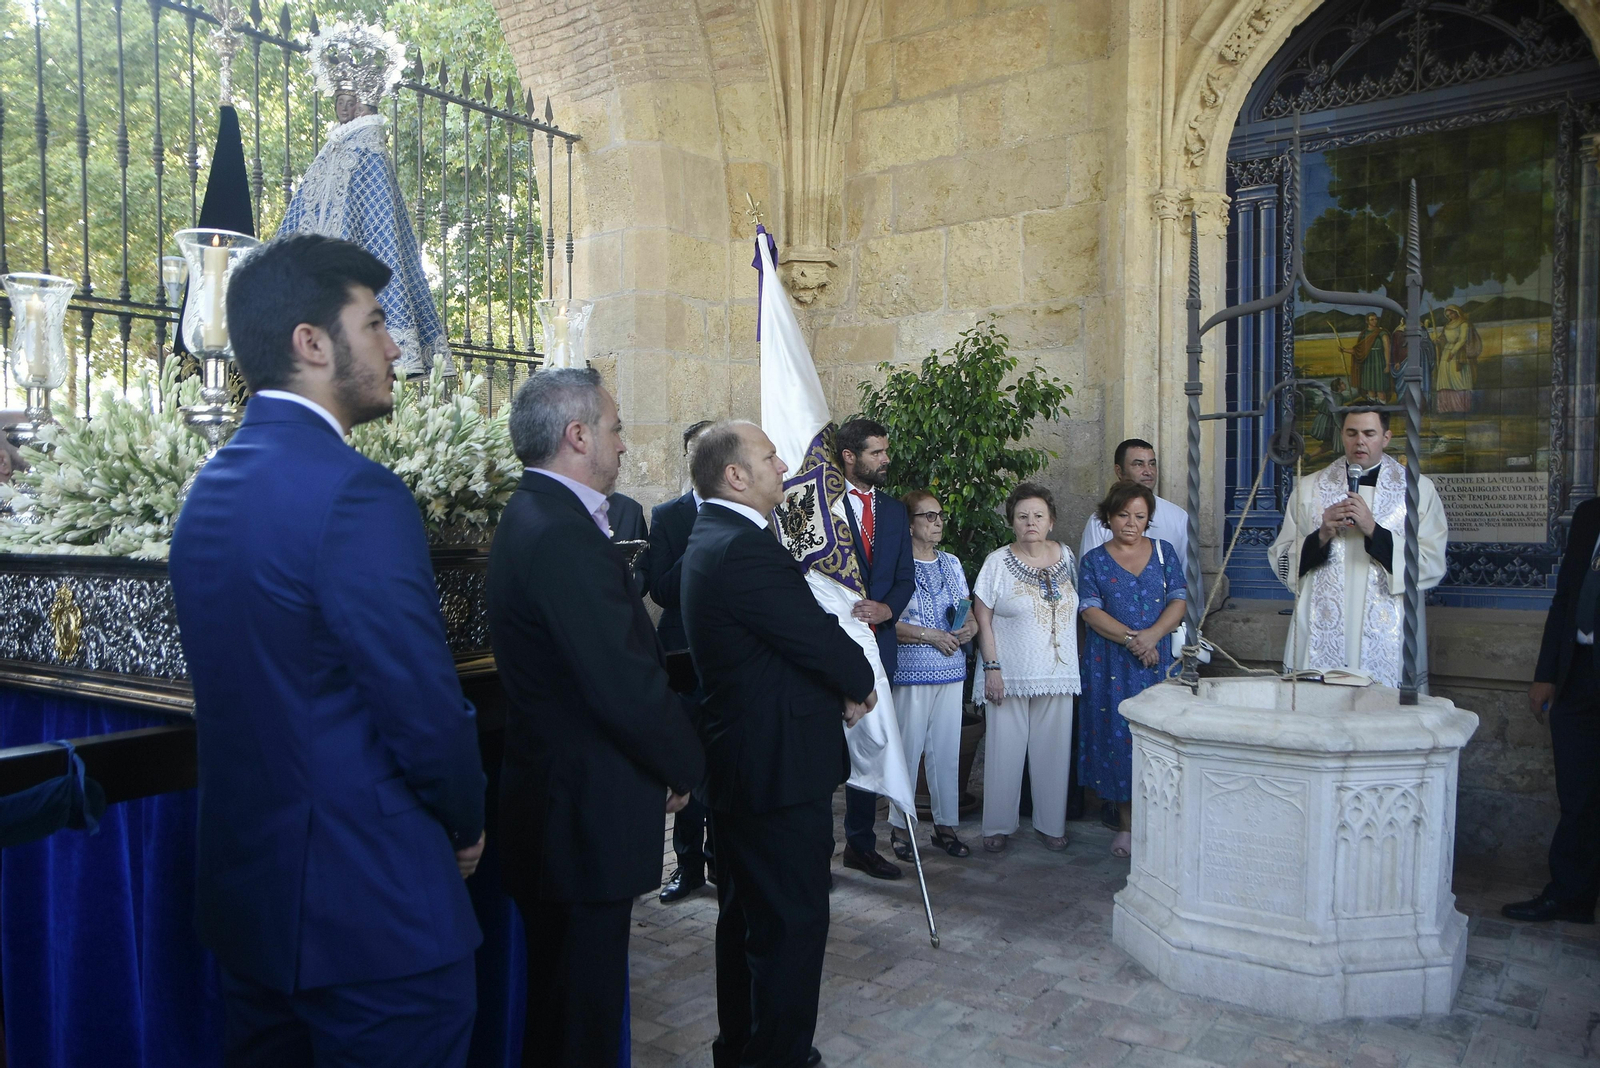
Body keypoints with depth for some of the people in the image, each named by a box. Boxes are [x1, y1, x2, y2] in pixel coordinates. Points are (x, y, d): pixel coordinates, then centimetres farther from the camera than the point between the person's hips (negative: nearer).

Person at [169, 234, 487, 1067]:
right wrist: (467, 821, -2)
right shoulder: (356, 495, -22)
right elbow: (425, 710, -21)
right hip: (371, 906, -8)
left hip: (244, 888, 9)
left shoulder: (209, 489, 5)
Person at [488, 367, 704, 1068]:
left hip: (552, 796, 10)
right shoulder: (565, 535, -24)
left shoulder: (533, 517, 10)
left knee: (562, 998, 25)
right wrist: (684, 767, -9)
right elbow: (627, 685, -26)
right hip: (587, 813, -10)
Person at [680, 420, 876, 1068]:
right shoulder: (745, 548, -23)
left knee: (746, 914, 22)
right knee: (794, 921, 2)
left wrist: (837, 688, 3)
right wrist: (861, 684, 0)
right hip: (781, 766, -11)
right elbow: (822, 642, -20)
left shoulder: (710, 540, 11)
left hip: (738, 765, 11)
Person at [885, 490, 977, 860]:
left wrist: (971, 625, -3)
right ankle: (900, 826, 13)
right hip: (912, 671, -6)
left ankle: (945, 825, 20)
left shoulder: (951, 563, 13)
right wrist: (931, 636, -17)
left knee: (947, 750, 9)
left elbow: (968, 608, 19)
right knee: (909, 749, -1)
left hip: (950, 670, 6)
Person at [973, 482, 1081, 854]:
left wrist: (1077, 663, 10)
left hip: (1058, 675, 3)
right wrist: (992, 667, -11)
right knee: (1005, 750, 2)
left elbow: (1076, 609, 14)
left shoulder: (1066, 556, 6)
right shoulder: (998, 562, -4)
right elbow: (982, 618, -4)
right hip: (1011, 674, -3)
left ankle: (1051, 824, 23)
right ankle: (998, 826, 16)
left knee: (1053, 750, 9)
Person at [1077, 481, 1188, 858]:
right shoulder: (1093, 561, 5)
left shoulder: (1163, 552, 9)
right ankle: (1127, 824, 11)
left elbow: (1179, 601, 1)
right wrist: (1131, 637, -18)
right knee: (1117, 734, 0)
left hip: (1158, 660, 1)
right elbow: (1091, 611, -5)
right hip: (1111, 663, -1)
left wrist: (1152, 635, -15)